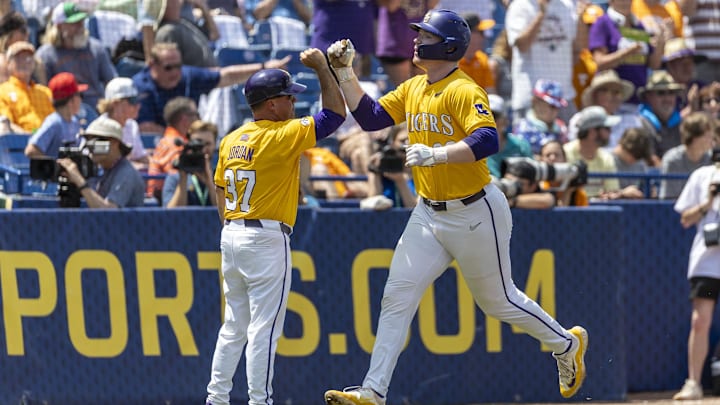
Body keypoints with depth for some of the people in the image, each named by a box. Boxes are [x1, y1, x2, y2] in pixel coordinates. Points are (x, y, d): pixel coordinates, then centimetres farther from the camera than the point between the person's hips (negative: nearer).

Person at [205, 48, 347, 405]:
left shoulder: (231, 141, 9)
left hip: (231, 237, 8)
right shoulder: (283, 136, -13)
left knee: (234, 326, 15)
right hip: (267, 239, -8)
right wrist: (322, 68, -6)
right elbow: (335, 113, -13)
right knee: (264, 327, -6)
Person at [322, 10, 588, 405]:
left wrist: (435, 154, -40)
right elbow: (369, 117, 7)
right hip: (428, 213, 7)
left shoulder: (463, 91, -19)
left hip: (475, 214, -7)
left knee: (497, 300, 8)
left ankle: (567, 344, 32)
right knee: (396, 297, -3)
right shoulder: (411, 90, 7)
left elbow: (487, 140, -31)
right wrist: (344, 74, -2)